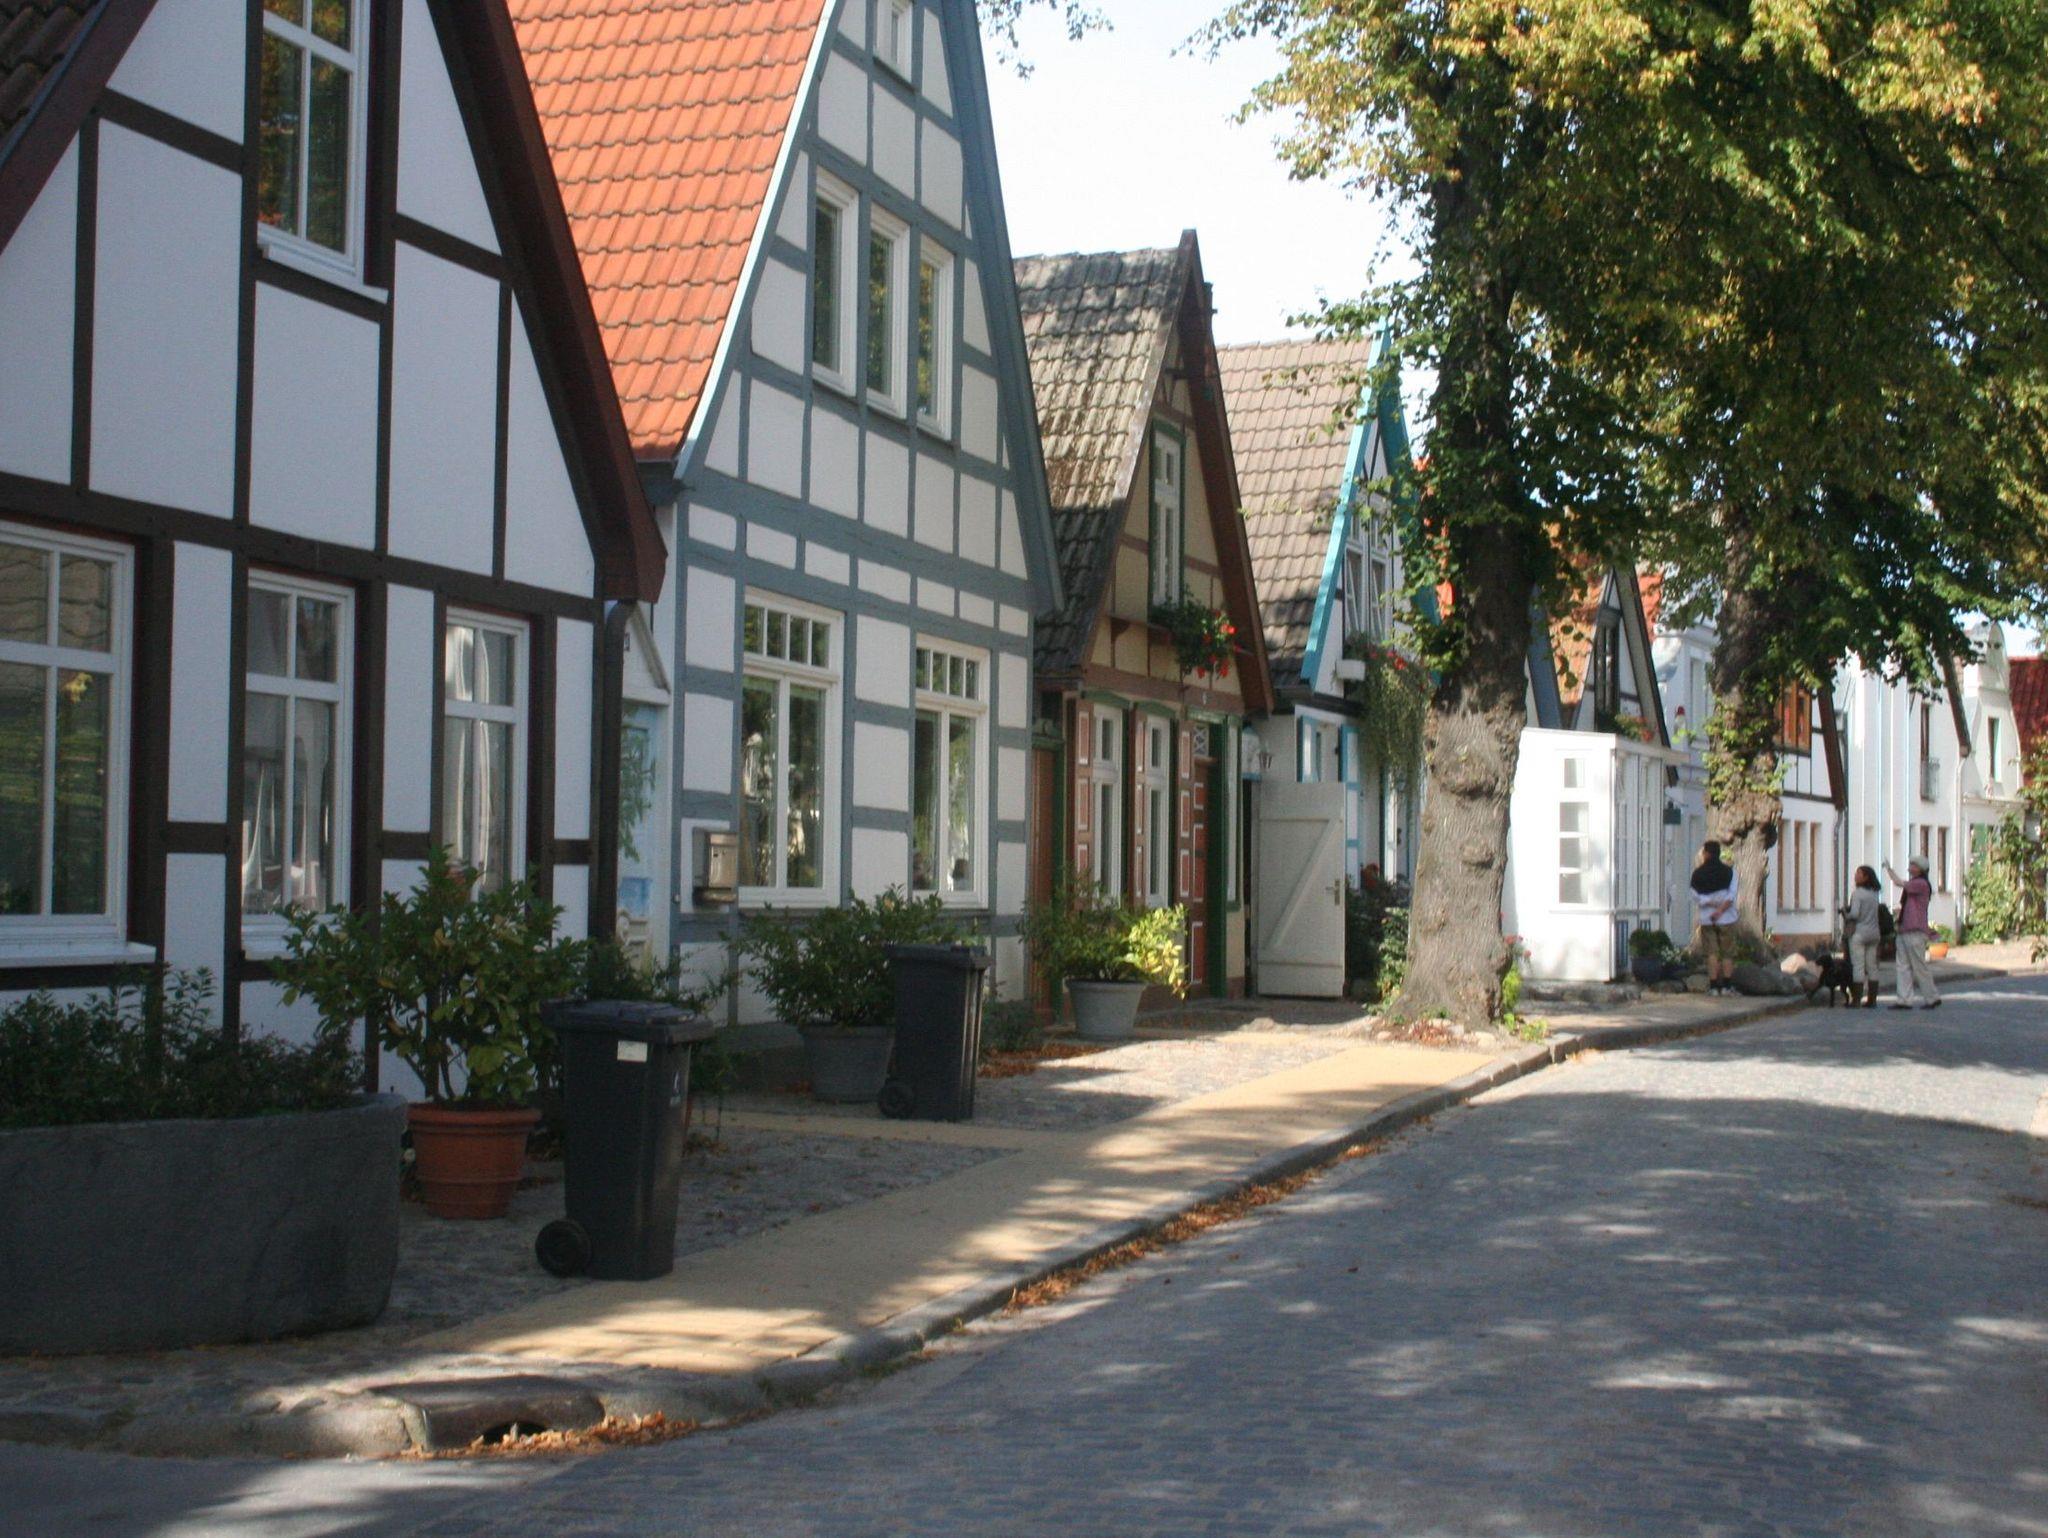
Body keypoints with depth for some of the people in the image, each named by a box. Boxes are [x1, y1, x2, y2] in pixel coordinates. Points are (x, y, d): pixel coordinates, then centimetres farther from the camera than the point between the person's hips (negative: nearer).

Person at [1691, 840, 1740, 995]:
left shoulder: (1698, 873, -2)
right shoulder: (1728, 871, -2)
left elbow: (1697, 899, -7)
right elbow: (1731, 896, -12)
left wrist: (1712, 904, -7)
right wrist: (1721, 909, -15)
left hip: (1706, 920, 0)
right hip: (1726, 919, 0)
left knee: (1712, 953, 4)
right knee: (1727, 953, 8)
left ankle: (1713, 986, 0)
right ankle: (1726, 985, 8)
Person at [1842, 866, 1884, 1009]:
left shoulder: (1857, 893, -12)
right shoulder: (1875, 894, 9)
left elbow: (1854, 914, -20)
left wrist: (1845, 914, -1)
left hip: (1858, 932, -7)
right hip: (1874, 933, 7)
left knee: (1858, 966, -5)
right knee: (1872, 967, 9)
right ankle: (1872, 1000, 10)